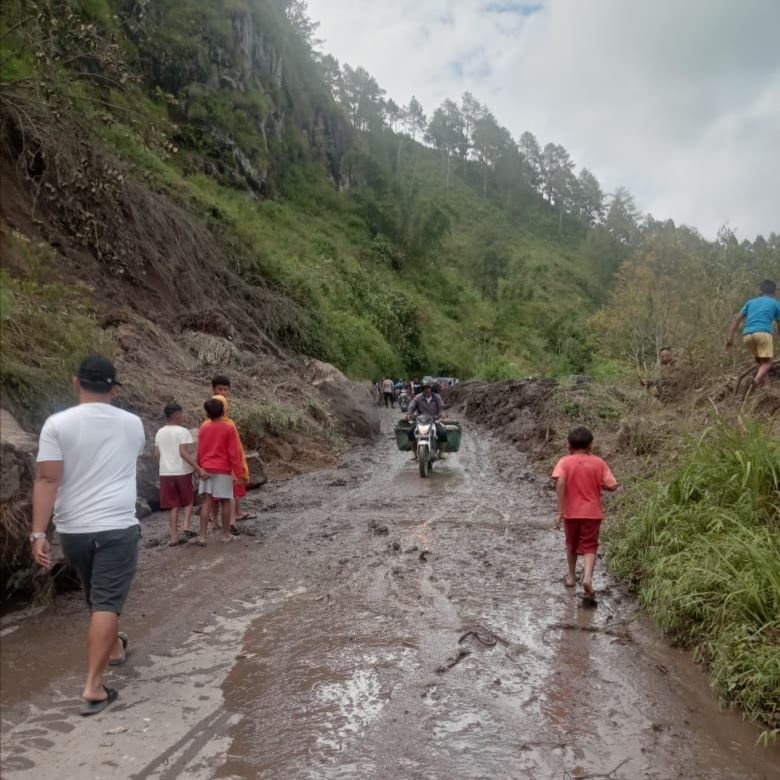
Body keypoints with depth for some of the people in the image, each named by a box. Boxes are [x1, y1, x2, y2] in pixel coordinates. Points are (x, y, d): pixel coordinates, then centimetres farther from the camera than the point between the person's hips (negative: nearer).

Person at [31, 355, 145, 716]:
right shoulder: (132, 423, 0)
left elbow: (47, 479, -13)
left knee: (98, 598, 23)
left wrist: (38, 533, -12)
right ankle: (93, 687, -7)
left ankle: (114, 647, 45)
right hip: (117, 528, -2)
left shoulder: (57, 424, -6)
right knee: (106, 603, -1)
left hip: (72, 530, 2)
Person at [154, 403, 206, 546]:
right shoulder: (182, 431, -11)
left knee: (174, 505, 10)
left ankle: (174, 537, 8)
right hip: (182, 472, -5)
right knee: (188, 501, 15)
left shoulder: (159, 433, 7)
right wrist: (198, 468, -21)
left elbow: (157, 454, 9)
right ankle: (186, 527, -3)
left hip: (166, 473, 5)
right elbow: (183, 453, -20)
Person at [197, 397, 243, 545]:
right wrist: (238, 472, -4)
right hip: (223, 470, -3)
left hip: (206, 470, 4)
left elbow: (200, 451, 11)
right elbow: (233, 453, -9)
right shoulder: (229, 428, -8)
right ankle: (226, 534, 13)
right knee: (225, 501, 7)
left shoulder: (203, 428, 4)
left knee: (207, 502, 3)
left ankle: (202, 536, -1)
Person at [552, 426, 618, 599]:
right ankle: (587, 578, -16)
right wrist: (597, 484, 13)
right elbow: (612, 486, -7)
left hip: (571, 512, 0)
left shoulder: (564, 462, -6)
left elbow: (560, 482, -22)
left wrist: (560, 511, -20)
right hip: (592, 513, 0)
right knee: (589, 547, 5)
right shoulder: (598, 463, -1)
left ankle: (571, 577, 33)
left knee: (571, 545, 21)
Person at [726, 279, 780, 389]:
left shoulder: (751, 302, 27)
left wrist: (730, 339, 16)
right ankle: (755, 382, -32)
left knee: (760, 361, 18)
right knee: (766, 363, -6)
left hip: (747, 334, 4)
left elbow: (737, 319, 18)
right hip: (763, 332, -4)